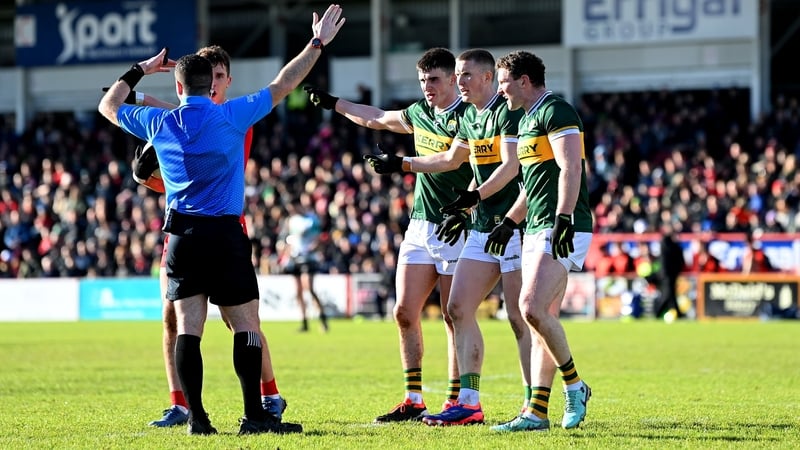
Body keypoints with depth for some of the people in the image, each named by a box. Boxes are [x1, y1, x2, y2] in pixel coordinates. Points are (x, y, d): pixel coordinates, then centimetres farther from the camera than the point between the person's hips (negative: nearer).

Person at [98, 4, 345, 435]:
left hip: (182, 235, 3)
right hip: (226, 235, -2)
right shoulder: (232, 116, -4)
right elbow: (282, 85, 3)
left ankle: (196, 416, -3)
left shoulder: (159, 123, 3)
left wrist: (139, 71, 30)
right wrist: (317, 43, 11)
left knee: (187, 326, 2)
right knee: (246, 325, 1)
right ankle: (254, 415, -4)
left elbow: (108, 106, 20)